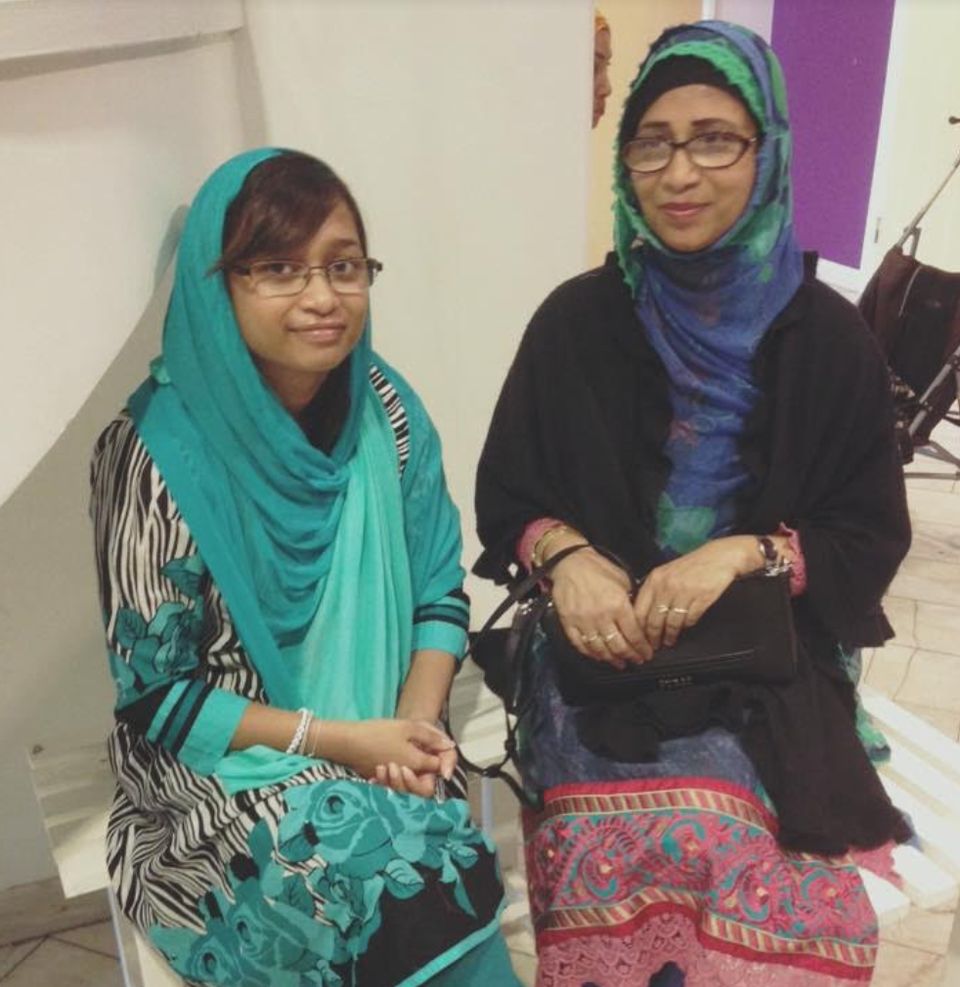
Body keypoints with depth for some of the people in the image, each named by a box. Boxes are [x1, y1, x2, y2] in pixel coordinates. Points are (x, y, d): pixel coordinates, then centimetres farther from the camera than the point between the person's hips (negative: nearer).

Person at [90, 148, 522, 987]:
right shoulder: (158, 453, -17)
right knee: (418, 880, -24)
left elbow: (440, 592, 4)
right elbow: (154, 695, -12)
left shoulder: (384, 407, -3)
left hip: (378, 755, 4)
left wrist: (414, 721, -13)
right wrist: (335, 736, -16)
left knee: (439, 899, -19)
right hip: (217, 778, -4)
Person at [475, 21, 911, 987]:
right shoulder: (575, 320, 0)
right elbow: (504, 499, 6)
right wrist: (564, 555, -16)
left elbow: (874, 536, 3)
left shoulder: (826, 335, -1)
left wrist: (744, 554, -16)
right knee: (623, 885, -24)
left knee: (771, 888, -23)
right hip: (604, 660, 0)